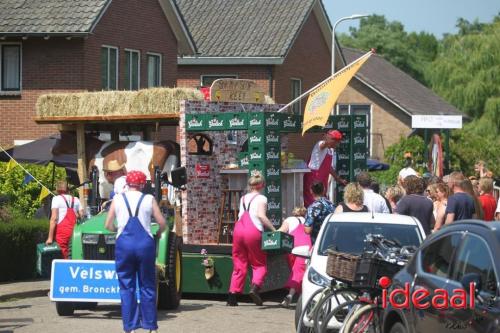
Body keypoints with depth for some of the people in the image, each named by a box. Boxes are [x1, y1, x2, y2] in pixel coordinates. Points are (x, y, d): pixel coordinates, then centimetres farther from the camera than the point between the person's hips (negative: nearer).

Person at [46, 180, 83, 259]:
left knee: (63, 257, -5)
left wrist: (50, 237, -9)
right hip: (74, 231, 5)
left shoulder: (57, 199, 0)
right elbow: (82, 215, 6)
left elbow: (54, 218, -8)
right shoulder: (75, 200, 14)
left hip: (61, 232, -5)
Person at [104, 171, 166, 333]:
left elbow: (108, 225, 3)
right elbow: (162, 223, 1)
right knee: (147, 286, 9)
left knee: (127, 286, 6)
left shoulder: (118, 199, 3)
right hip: (145, 244, 0)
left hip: (124, 244, 0)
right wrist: (157, 234, 22)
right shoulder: (149, 199, 2)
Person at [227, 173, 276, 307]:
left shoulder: (243, 198, 22)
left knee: (239, 264, 9)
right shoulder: (261, 199, 3)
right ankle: (255, 287, -18)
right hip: (253, 231, -5)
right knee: (260, 264, 5)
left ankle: (232, 294, 1)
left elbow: (241, 215, 16)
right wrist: (273, 229, -10)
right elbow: (261, 215, -12)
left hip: (238, 229, 5)